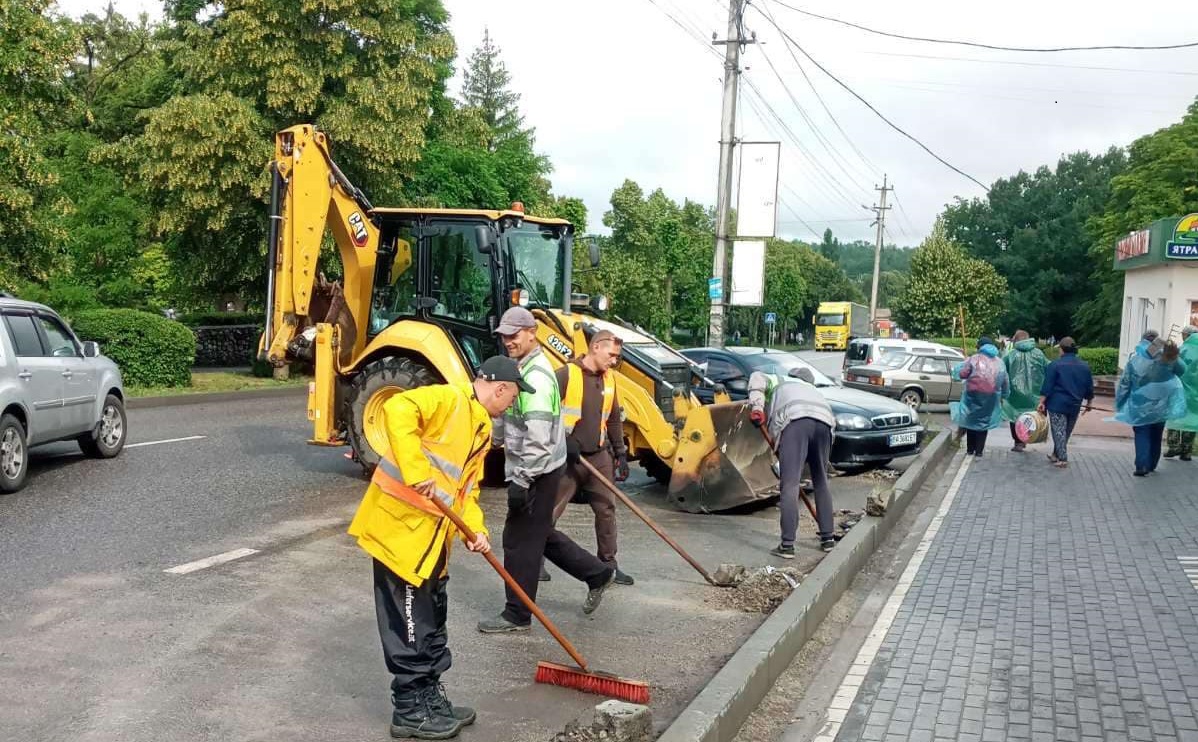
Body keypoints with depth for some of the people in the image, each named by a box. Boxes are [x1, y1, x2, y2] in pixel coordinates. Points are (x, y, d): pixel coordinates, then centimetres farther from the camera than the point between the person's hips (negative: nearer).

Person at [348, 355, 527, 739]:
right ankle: (410, 709, 11)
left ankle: (429, 696, 30)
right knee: (409, 621, 0)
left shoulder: (482, 428, 16)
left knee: (431, 618, 18)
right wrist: (415, 472, -34)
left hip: (431, 532, 10)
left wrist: (475, 529, 0)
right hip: (399, 523, -10)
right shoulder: (448, 399, -14)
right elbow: (397, 410, -31)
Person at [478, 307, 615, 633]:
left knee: (520, 540, -1)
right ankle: (597, 574, 31)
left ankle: (517, 615, 12)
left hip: (537, 472, -10)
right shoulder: (524, 368, 13)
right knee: (541, 534, 20)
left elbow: (538, 437, -27)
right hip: (531, 470, 10)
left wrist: (521, 479, -26)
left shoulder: (535, 376, -20)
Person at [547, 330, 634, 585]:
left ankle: (608, 563, 18)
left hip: (599, 456, 6)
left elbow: (613, 420, 18)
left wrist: (620, 453, 16)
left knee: (607, 509, 8)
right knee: (551, 511, 0)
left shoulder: (609, 380, 9)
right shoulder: (566, 375, -12)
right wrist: (563, 442, -19)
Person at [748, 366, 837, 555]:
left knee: (790, 484, -7)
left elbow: (757, 378, 12)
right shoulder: (810, 388, 44)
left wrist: (756, 406, 3)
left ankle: (787, 545, -11)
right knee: (821, 482, 19)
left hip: (795, 420, -5)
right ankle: (827, 538, 23)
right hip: (824, 423, 5)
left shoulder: (776, 381, 34)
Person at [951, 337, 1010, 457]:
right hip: (991, 397, 3)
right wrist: (1003, 396, 25)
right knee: (983, 421, 9)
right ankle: (979, 450, 5)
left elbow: (961, 373, -10)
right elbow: (1005, 383, 14)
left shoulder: (974, 359, -3)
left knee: (971, 420, 11)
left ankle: (970, 449, 12)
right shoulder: (999, 363, 12)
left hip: (973, 394, -3)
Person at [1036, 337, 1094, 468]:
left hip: (1057, 404, -5)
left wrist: (1042, 402, -9)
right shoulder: (1084, 366, 6)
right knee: (1066, 432, 17)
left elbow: (1047, 386, -11)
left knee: (1059, 432, -1)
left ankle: (1062, 459, -6)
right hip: (1075, 406, 5)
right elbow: (1089, 388, 10)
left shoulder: (1055, 365, -8)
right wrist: (1089, 403, 21)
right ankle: (1056, 454, 27)